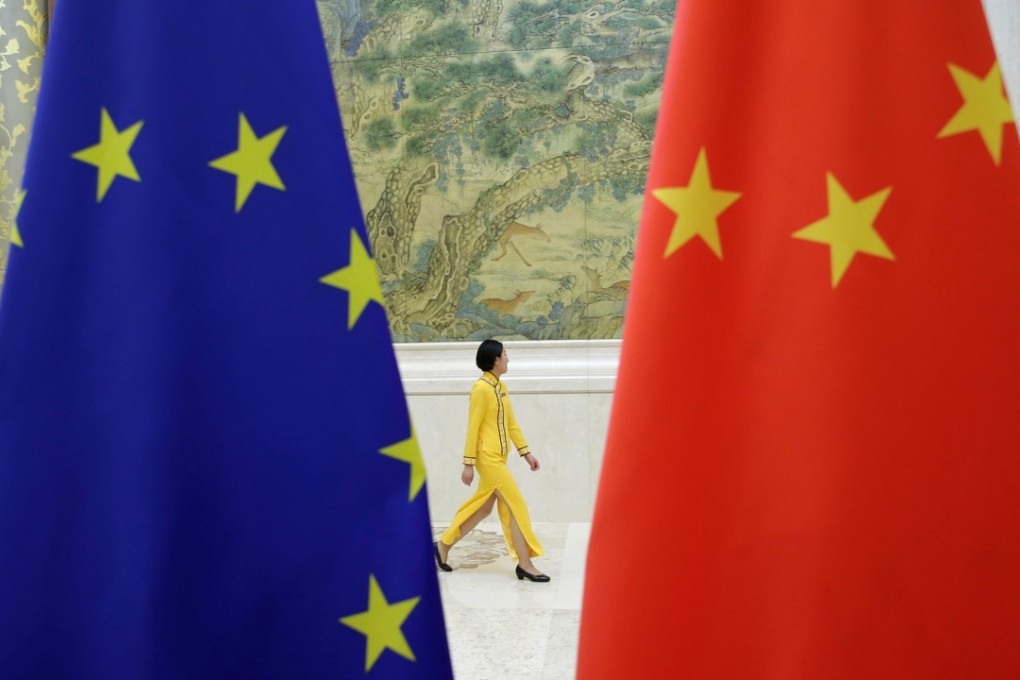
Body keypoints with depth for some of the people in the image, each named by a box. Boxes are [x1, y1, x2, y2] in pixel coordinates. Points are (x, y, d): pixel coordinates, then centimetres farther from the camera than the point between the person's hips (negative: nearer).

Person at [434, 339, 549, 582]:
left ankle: (443, 545, 28)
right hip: (488, 458, -9)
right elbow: (473, 428, -15)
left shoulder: (501, 387, 12)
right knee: (516, 506, -7)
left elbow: (511, 422, 16)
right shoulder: (481, 388, -15)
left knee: (483, 508, 15)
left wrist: (525, 452, 13)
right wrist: (468, 463, -15)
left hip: (498, 458, 9)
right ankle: (525, 564, -1)